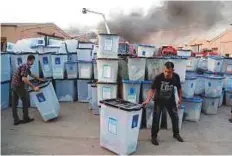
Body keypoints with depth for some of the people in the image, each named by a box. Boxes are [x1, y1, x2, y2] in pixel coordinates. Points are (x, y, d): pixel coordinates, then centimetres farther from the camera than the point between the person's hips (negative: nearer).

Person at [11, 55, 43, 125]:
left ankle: (16, 120, 17)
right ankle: (26, 118, 13)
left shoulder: (26, 66, 14)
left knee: (14, 103, 10)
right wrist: (34, 87, -28)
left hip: (14, 85, 9)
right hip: (18, 86, -9)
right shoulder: (25, 66, -17)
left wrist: (39, 79, 37)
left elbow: (31, 74, 31)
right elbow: (24, 79, -27)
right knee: (26, 101, 4)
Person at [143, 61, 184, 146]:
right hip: (159, 100, -3)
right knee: (156, 118, -3)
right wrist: (148, 99, -44)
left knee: (175, 117, 12)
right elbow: (152, 89, -31)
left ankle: (176, 134, 35)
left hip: (170, 100, 3)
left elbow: (179, 88, 1)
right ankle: (154, 136, 14)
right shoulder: (158, 77, -27)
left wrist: (180, 98, 4)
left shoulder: (176, 77, -16)